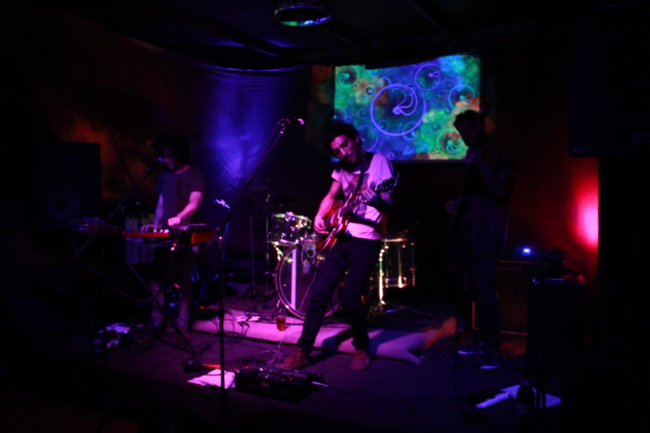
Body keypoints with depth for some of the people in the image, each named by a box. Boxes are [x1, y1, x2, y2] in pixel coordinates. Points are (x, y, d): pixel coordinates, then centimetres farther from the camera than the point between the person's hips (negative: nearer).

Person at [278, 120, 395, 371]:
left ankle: (362, 349, 14)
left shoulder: (378, 161, -7)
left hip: (366, 241, -6)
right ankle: (302, 352, 10)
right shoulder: (342, 169, 12)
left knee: (350, 299, -11)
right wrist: (319, 216, 2)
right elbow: (331, 196, 22)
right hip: (341, 237, 6)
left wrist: (376, 199, -36)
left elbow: (388, 204, -14)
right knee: (319, 294, 1)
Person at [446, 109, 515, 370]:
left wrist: (481, 165, -21)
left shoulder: (501, 154, -4)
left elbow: (500, 191, -15)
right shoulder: (472, 157, 18)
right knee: (474, 290, 8)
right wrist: (458, 206, 7)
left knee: (485, 290, -13)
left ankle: (492, 349, -7)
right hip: (467, 233, 8)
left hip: (488, 234, -7)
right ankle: (484, 340, 18)